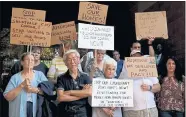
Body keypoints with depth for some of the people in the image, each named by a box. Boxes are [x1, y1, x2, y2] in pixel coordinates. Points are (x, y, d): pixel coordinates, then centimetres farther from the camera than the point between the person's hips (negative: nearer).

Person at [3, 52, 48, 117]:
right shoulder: (15, 77, 0)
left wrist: (35, 89, -17)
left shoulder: (40, 74, 4)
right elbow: (7, 97, -8)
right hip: (20, 111, -1)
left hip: (36, 110, 1)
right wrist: (22, 85, -17)